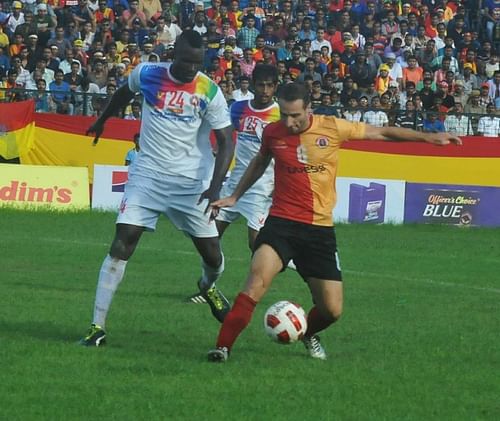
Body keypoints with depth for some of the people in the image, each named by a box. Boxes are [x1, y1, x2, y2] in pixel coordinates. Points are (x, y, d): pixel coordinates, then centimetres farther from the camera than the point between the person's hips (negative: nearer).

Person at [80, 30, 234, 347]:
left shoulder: (209, 91, -10)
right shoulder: (147, 75, -5)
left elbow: (226, 141, -8)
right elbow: (125, 93, 19)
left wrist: (216, 184, -22)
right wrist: (102, 120, 35)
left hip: (192, 182, 0)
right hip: (148, 175, 0)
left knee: (212, 254, 2)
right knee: (122, 245, -13)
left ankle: (209, 286, 42)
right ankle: (98, 326, -11)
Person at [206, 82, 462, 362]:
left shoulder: (332, 128, -5)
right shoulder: (272, 133, 0)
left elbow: (380, 133, 5)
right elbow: (260, 162, 23)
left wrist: (428, 137, 3)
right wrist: (235, 197, 27)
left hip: (320, 229, 1)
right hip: (282, 222, -1)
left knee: (332, 310, 1)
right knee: (257, 282, -26)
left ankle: (308, 334, 36)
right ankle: (223, 347, -22)